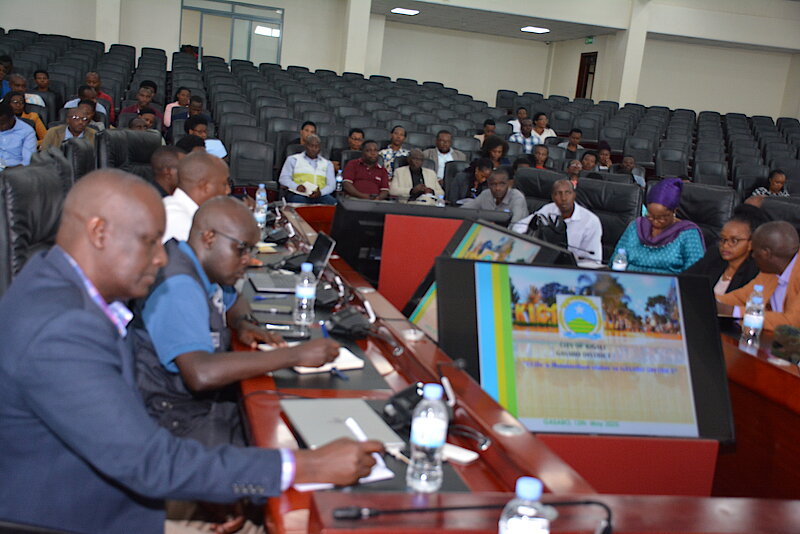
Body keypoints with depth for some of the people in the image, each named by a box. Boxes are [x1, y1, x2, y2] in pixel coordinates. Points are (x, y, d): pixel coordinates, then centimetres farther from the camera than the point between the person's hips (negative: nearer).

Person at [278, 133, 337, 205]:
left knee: (332, 202, -31)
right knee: (298, 200, -39)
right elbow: (283, 178, 8)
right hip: (298, 194, -2)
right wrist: (296, 186, -15)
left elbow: (331, 184, 11)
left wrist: (320, 192, -13)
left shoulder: (327, 164, 24)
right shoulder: (293, 159, 18)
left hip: (320, 196, 2)